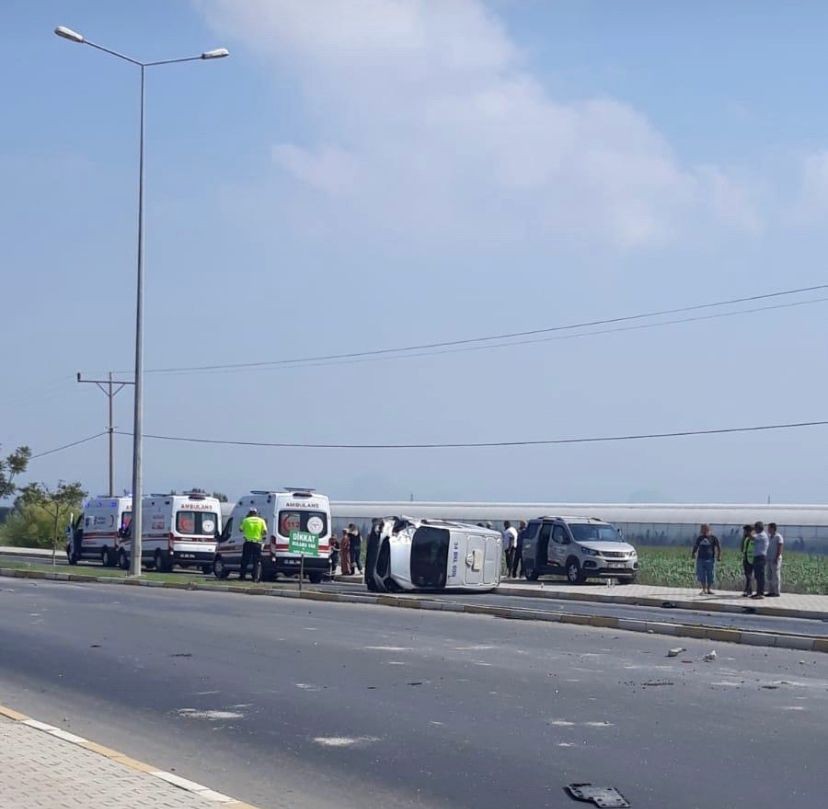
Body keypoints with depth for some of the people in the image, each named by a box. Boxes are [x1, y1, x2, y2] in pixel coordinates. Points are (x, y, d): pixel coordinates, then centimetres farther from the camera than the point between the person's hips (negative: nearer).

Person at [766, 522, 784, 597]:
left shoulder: (778, 537, -9)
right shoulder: (770, 537, 17)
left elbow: (780, 549, -14)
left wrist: (776, 558, -21)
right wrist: (766, 558, 15)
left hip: (775, 559, -9)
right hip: (769, 559, 9)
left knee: (776, 576, -6)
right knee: (770, 576, 7)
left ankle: (776, 592, -5)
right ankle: (771, 592, 10)